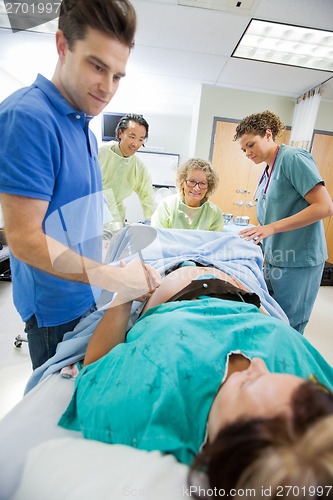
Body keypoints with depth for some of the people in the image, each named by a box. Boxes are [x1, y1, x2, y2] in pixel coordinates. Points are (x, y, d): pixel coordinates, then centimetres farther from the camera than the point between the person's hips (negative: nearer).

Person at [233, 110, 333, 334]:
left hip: (298, 262, -8)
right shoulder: (267, 173, 14)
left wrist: (272, 227, -23)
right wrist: (257, 234, 2)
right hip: (274, 260, 8)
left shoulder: (293, 157, -10)